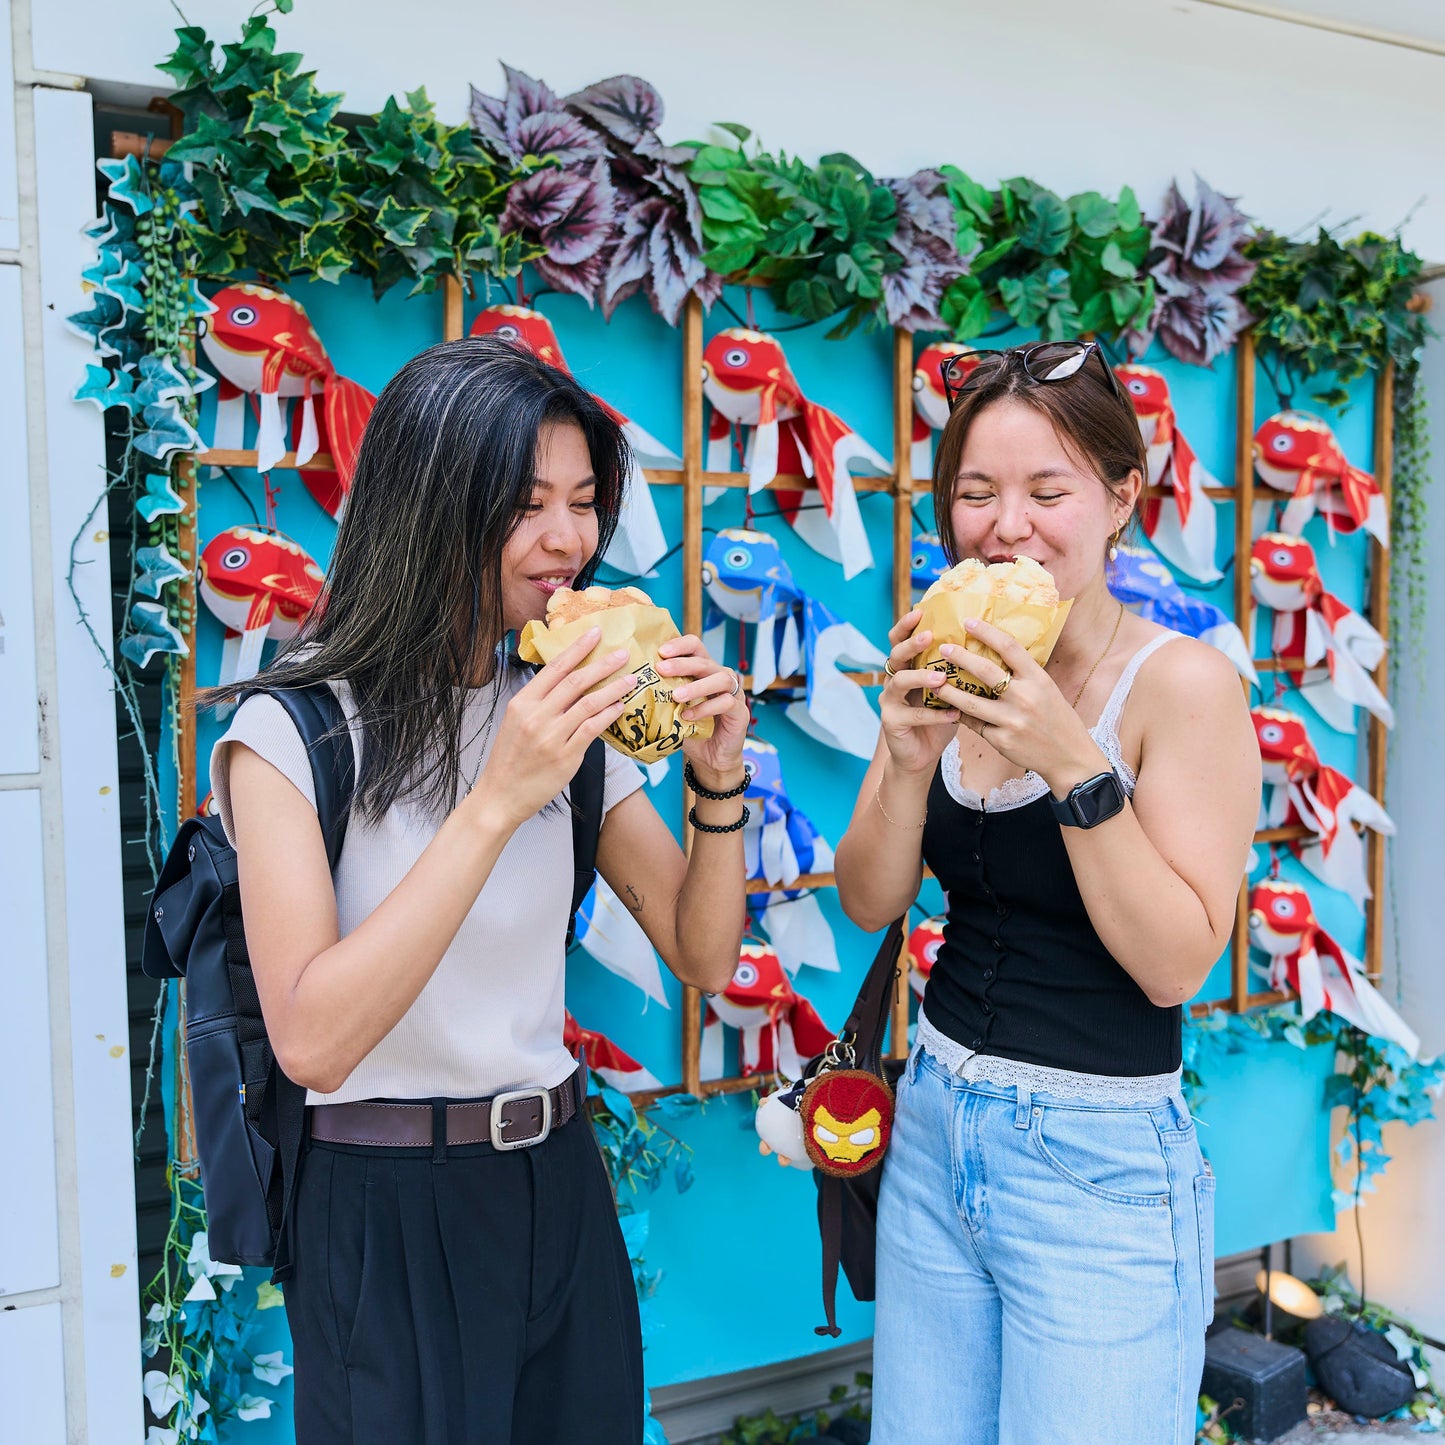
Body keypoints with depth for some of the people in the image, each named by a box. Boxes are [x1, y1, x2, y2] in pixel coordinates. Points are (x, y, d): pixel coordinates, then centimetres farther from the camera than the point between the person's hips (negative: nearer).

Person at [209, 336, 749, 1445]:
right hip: (388, 1215, -5)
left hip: (559, 1185, 6)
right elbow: (314, 1041, -25)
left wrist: (719, 780, -14)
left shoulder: (562, 711, 2)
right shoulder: (296, 732, -14)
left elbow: (703, 958, 3)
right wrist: (496, 803, -30)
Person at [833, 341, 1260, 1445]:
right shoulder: (960, 674, 1)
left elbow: (1175, 964, -17)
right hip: (937, 1125, 5)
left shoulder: (1184, 683, -14)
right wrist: (908, 759, -17)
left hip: (1099, 1166, -5)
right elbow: (870, 903, 1)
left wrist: (1075, 767, -26)